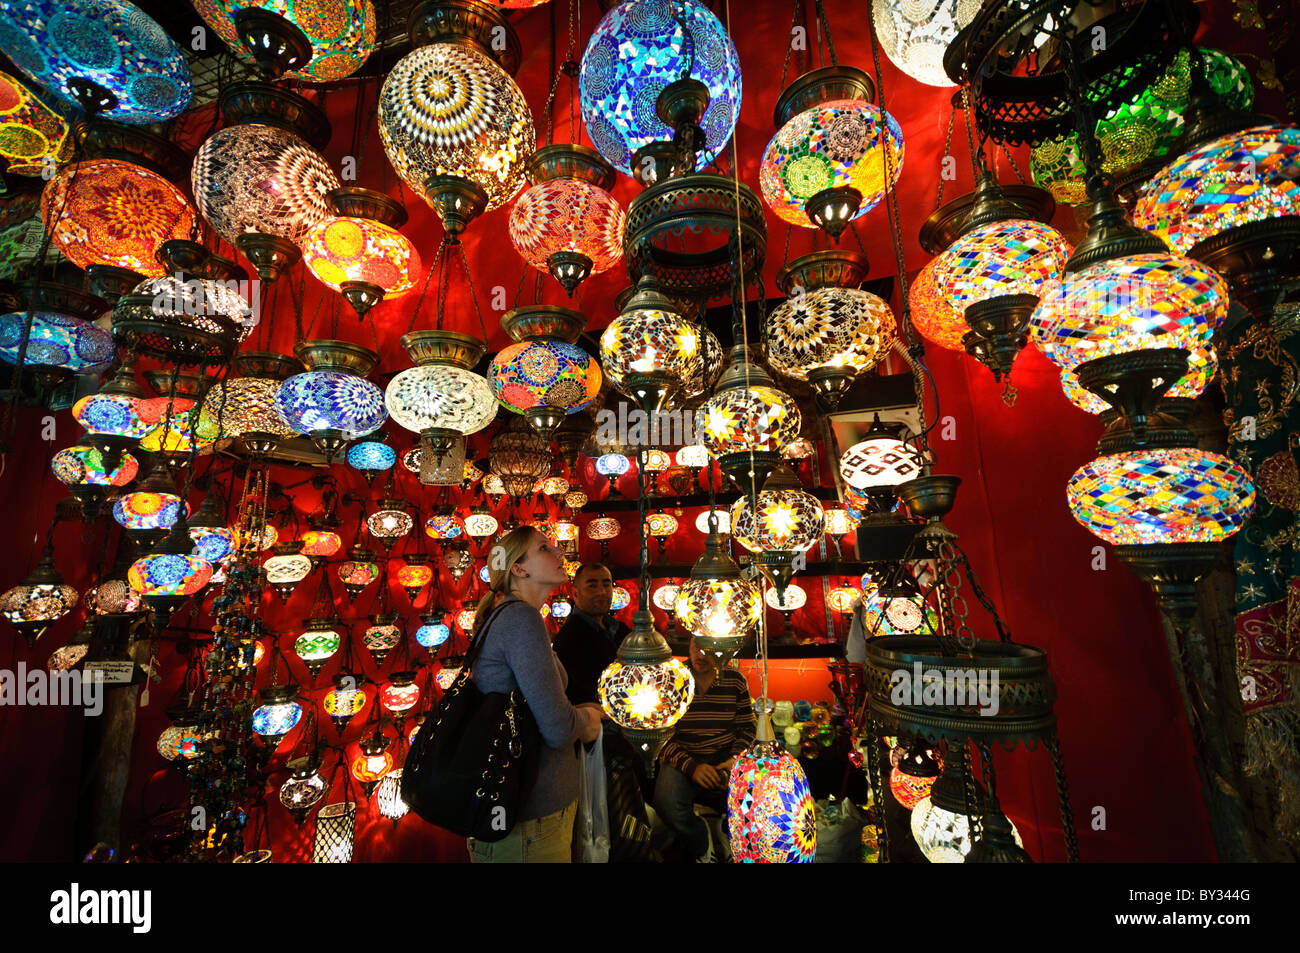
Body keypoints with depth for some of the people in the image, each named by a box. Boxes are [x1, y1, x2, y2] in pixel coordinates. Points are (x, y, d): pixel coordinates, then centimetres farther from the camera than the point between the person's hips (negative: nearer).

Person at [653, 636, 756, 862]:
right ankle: (701, 847, 2)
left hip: (724, 758, 2)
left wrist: (735, 759, -12)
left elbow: (747, 727, 7)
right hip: (682, 759, -1)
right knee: (666, 801, -31)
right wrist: (690, 766, -22)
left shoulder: (735, 681, 0)